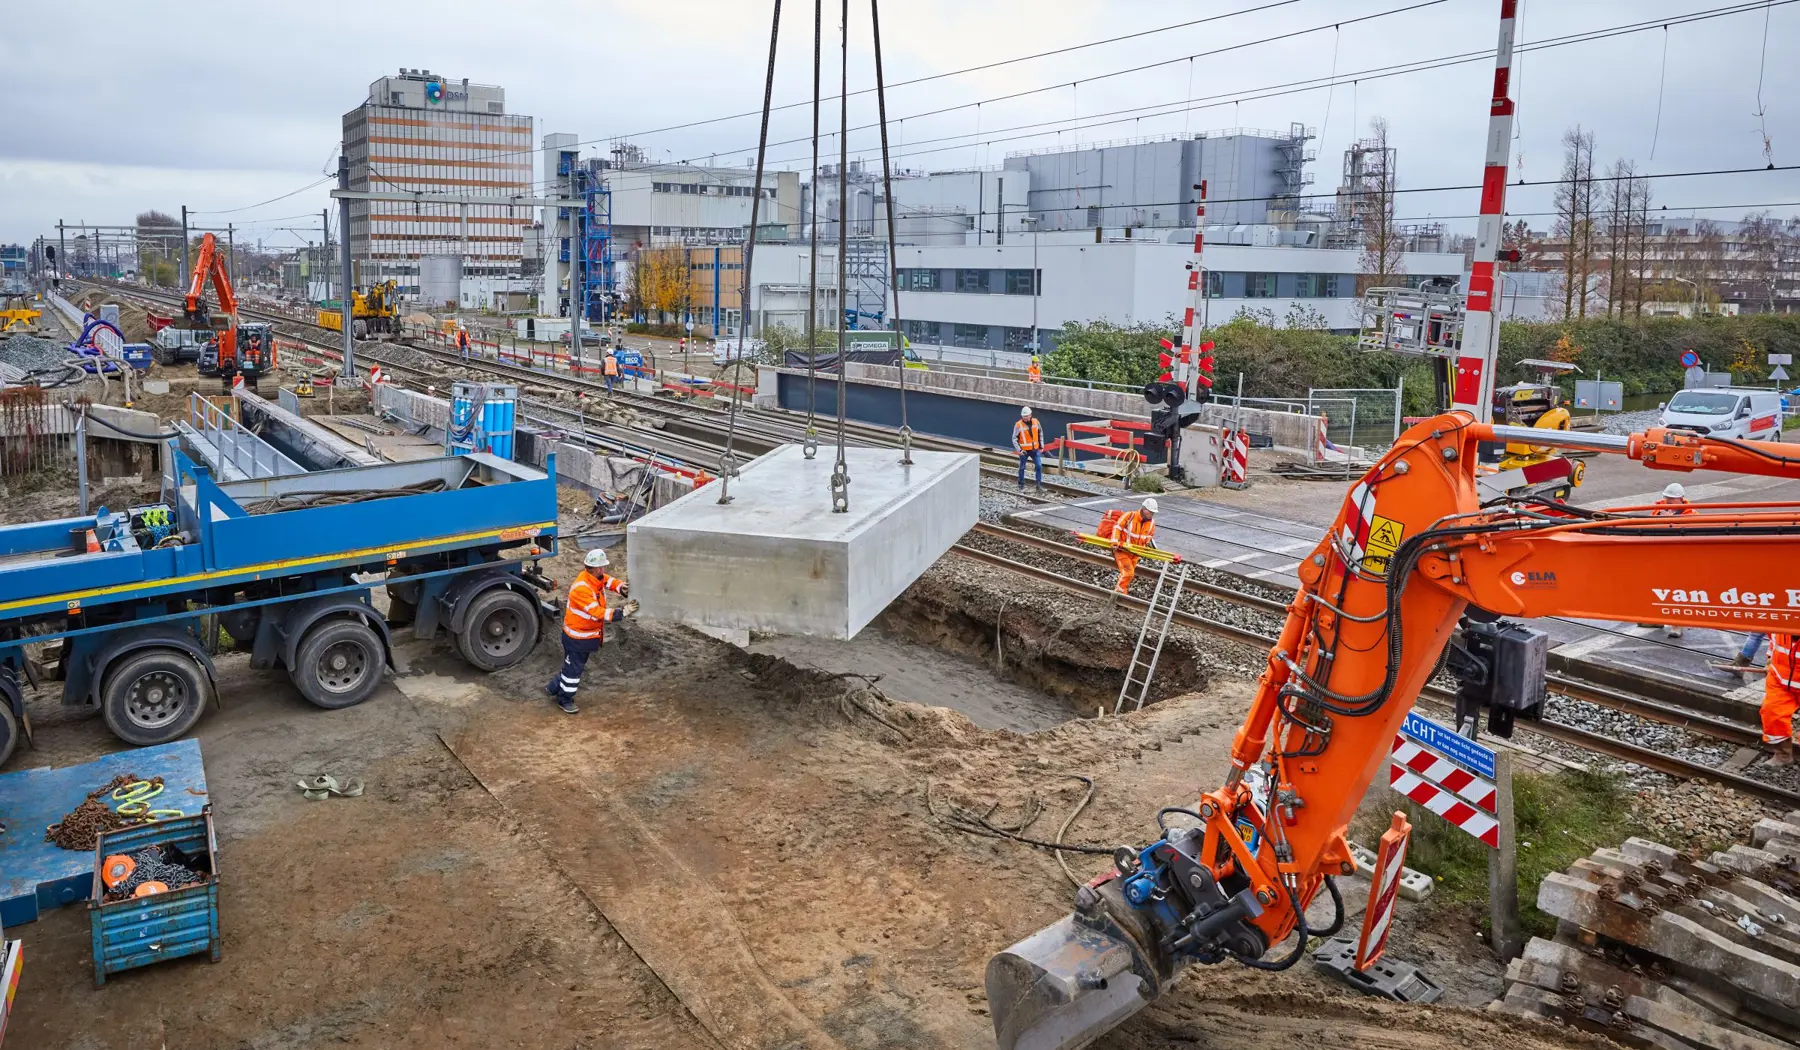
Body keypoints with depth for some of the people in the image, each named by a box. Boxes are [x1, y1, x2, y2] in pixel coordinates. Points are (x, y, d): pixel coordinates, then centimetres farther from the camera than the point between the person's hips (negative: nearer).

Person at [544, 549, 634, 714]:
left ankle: (553, 688, 43)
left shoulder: (598, 577, -8)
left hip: (589, 634, 9)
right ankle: (565, 700, 28)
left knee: (577, 665, 24)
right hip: (577, 637, -9)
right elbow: (598, 613, -35)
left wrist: (623, 588, -24)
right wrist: (622, 612, -36)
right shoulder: (581, 588, -34)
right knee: (574, 668, 8)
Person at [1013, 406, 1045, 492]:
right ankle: (1021, 485, 22)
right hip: (1024, 450, -3)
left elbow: (1040, 434, 12)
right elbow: (1014, 439, -8)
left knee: (1039, 466, -3)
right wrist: (1019, 450, -14)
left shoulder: (1036, 422, -1)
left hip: (1035, 449, 3)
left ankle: (1039, 485, 6)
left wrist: (1041, 446, 10)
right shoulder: (1018, 425, -12)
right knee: (1022, 468, 9)